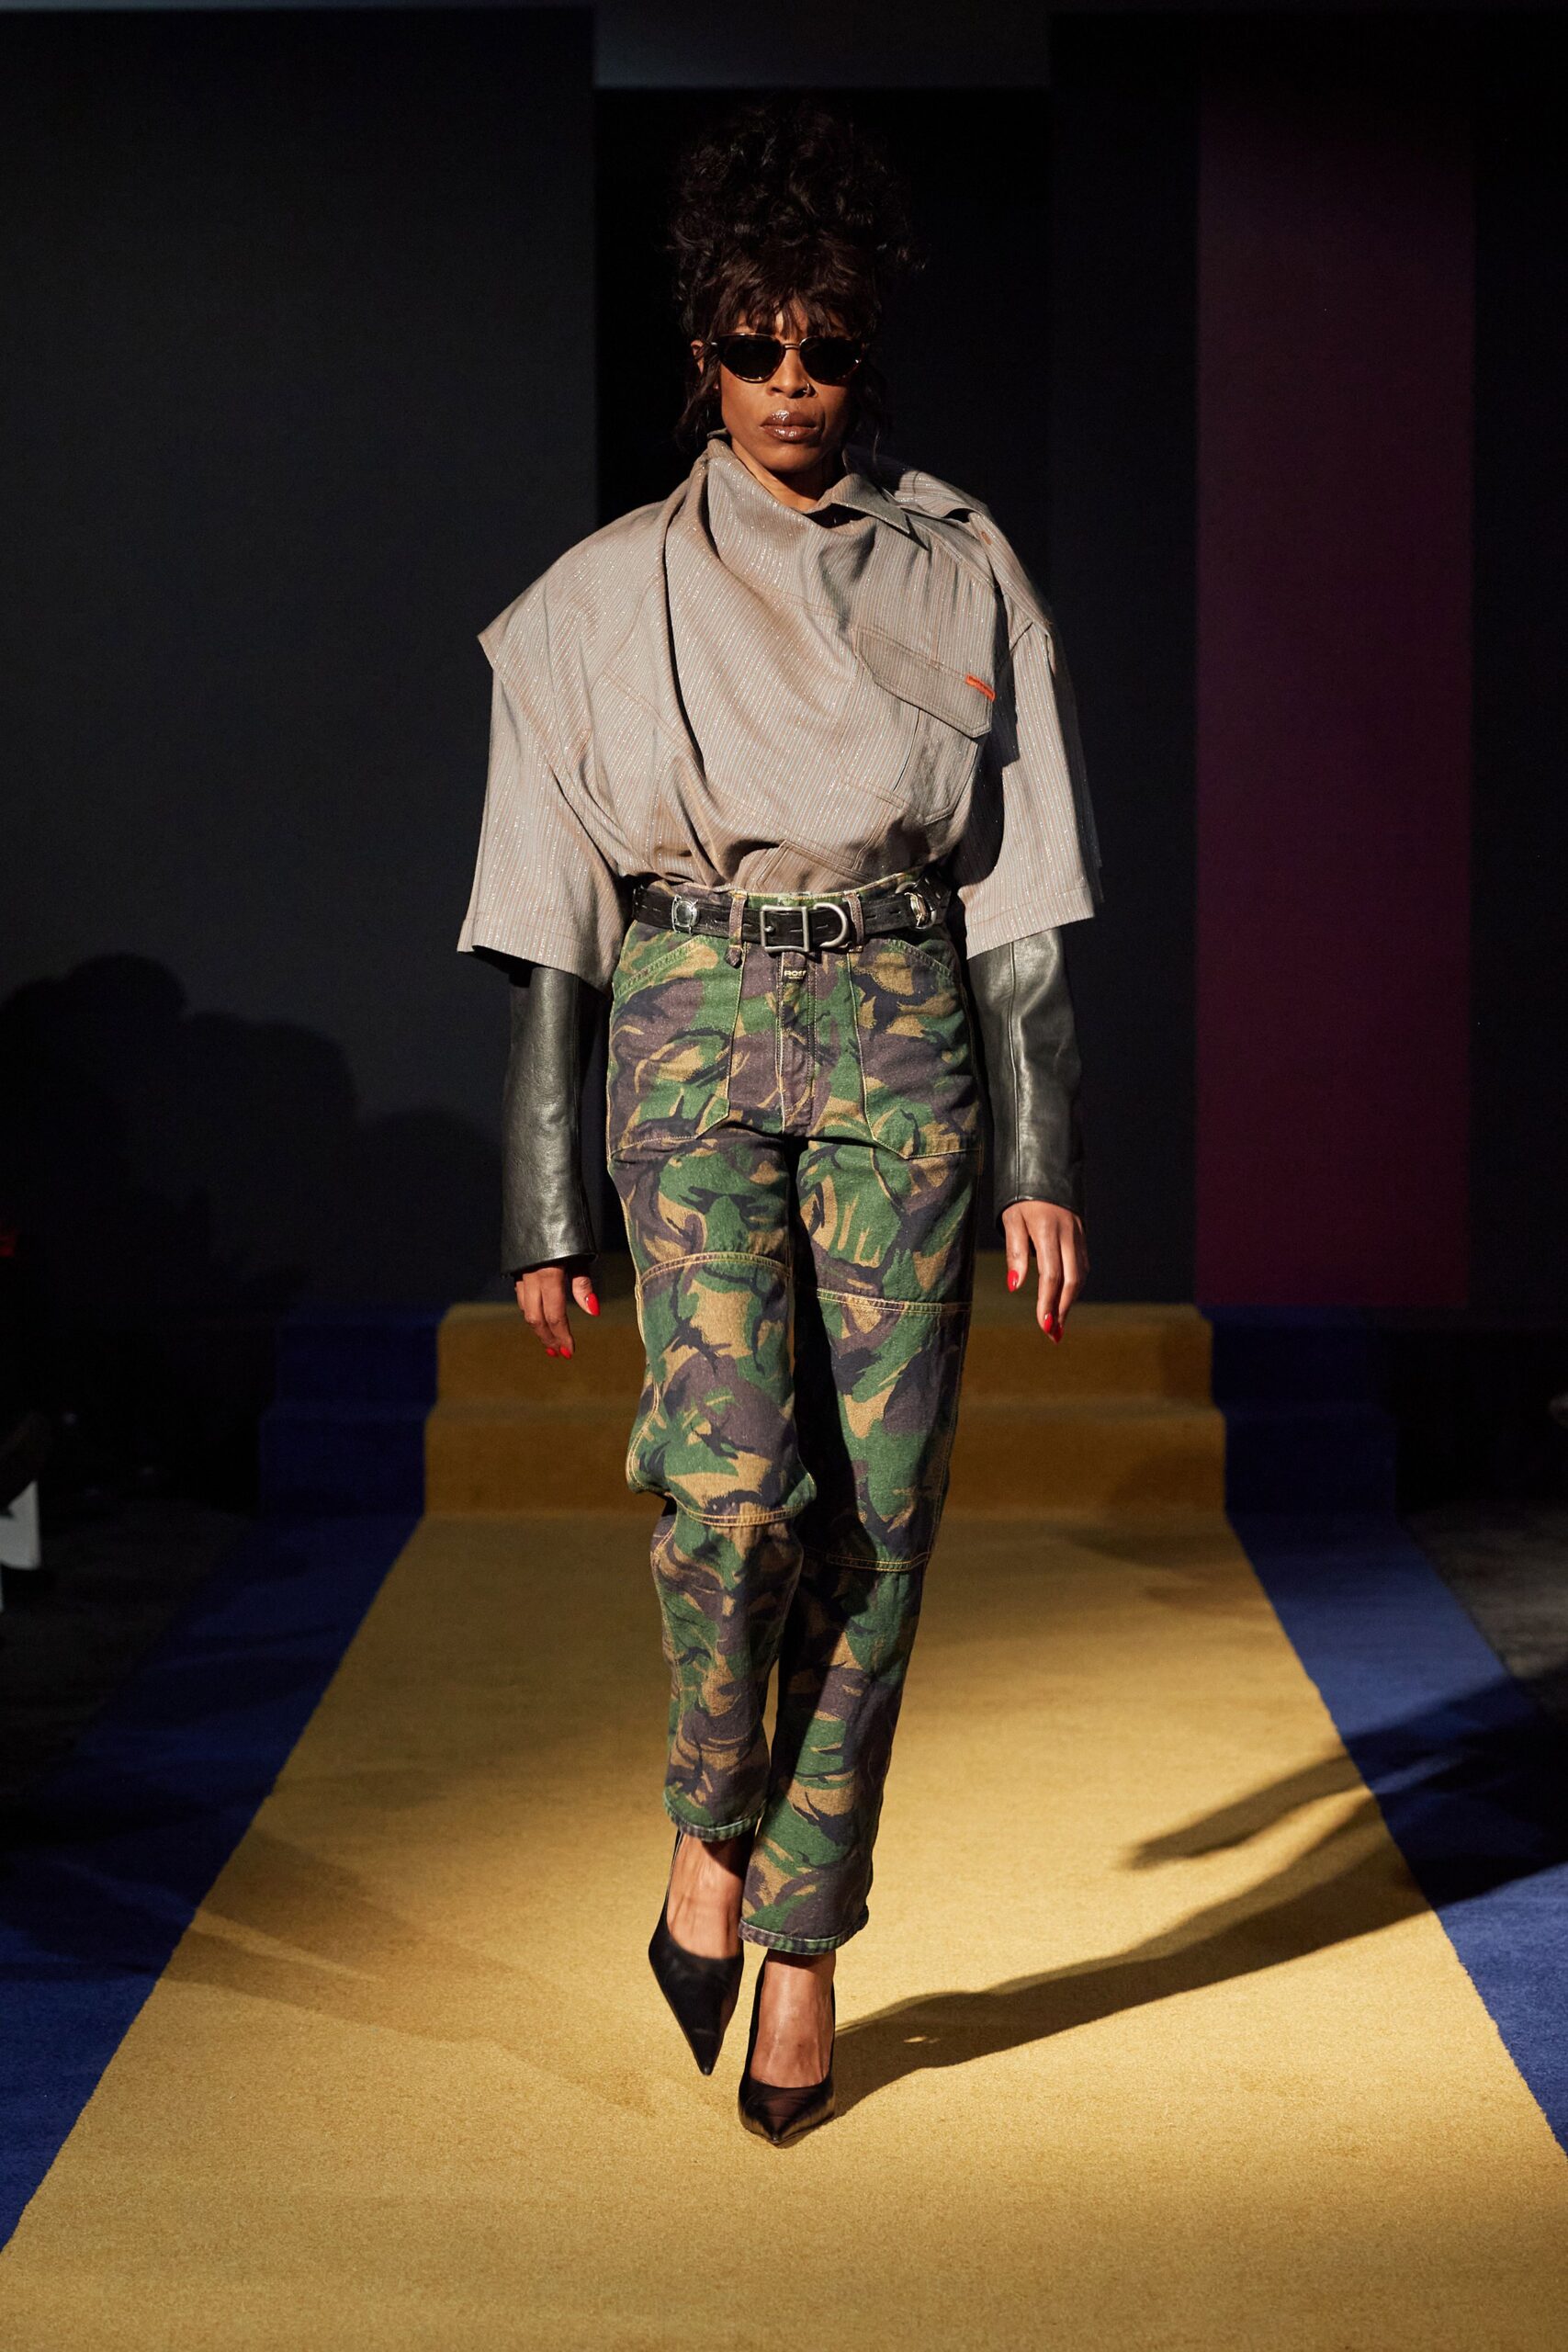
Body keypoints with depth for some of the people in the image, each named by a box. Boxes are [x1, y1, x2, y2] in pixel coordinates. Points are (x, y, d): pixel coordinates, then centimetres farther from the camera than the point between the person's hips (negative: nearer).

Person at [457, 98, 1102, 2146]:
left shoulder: (965, 576, 8)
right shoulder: (610, 596, 6)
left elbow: (1021, 900, 7)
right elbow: (550, 929, 5)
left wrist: (1043, 1161, 1)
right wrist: (545, 1207, 2)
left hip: (903, 1044, 1)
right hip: (694, 1034, -1)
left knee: (878, 1508, -2)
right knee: (733, 1476, -18)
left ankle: (805, 1938, 12)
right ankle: (710, 1826, 9)